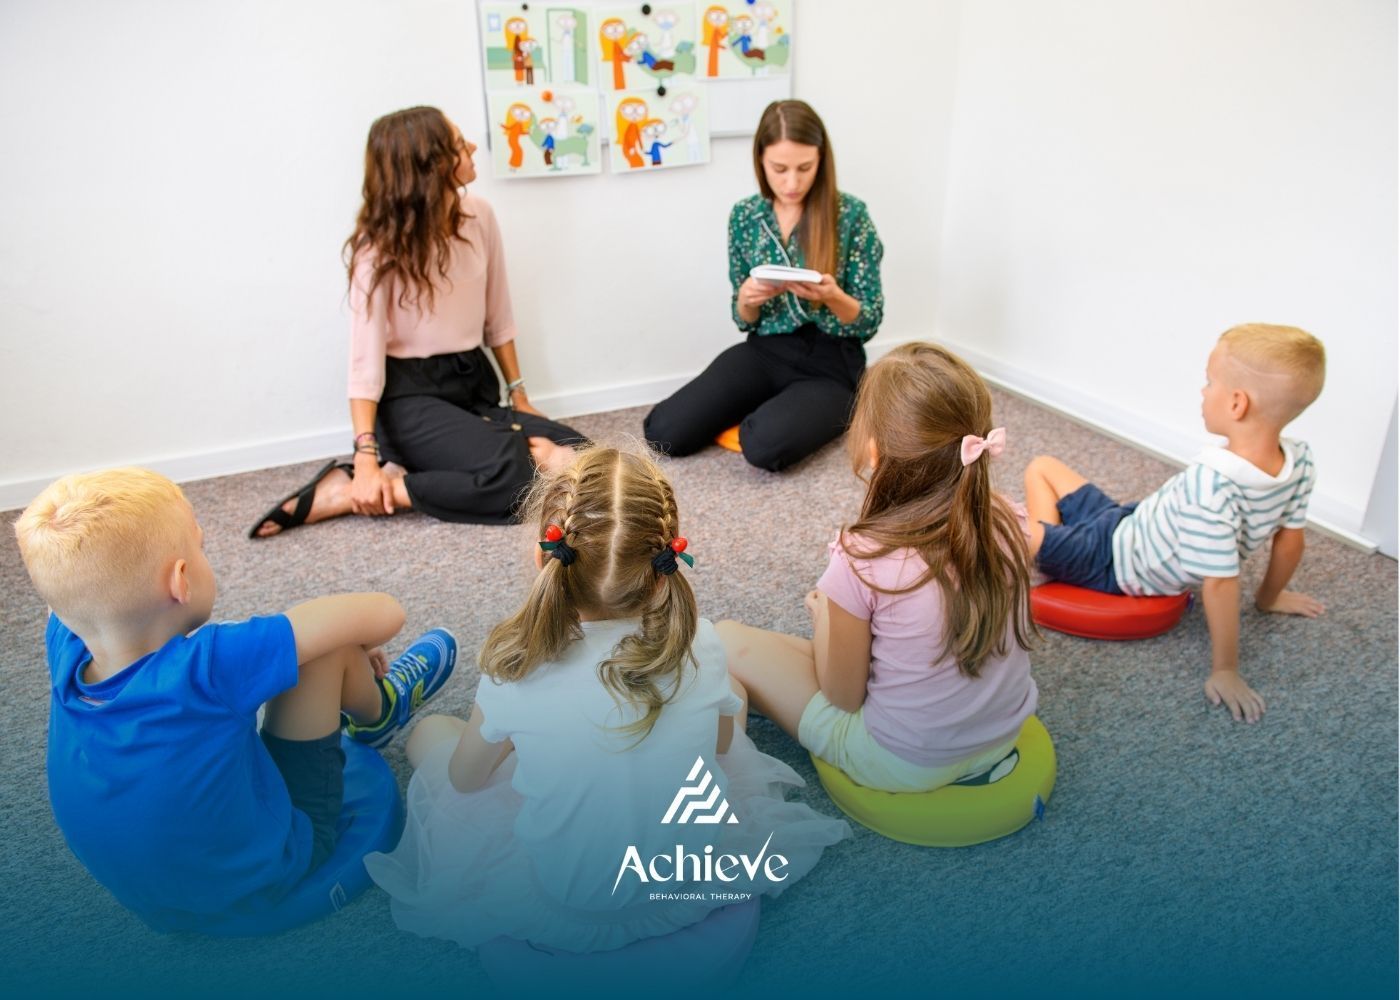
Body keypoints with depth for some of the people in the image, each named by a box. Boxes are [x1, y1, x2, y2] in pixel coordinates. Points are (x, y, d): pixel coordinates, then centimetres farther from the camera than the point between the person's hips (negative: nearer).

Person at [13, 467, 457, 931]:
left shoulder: (66, 647, -19)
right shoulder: (205, 666, -37)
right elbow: (383, 613, -30)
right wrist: (358, 646, -10)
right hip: (263, 882, -6)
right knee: (331, 647, -11)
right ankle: (379, 711, 23)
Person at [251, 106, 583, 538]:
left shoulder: (479, 216, 1)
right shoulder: (380, 244, -14)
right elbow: (366, 355, -20)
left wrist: (518, 395, 11)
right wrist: (366, 457, -27)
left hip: (474, 382, 7)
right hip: (411, 393, -6)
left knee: (574, 457, -12)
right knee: (510, 475, -29)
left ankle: (416, 466, -6)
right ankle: (347, 491, -16)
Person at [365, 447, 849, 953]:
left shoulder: (515, 670, -24)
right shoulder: (700, 646, -19)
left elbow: (465, 779, -5)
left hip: (561, 906, -1)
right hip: (692, 885, 2)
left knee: (429, 731, 13)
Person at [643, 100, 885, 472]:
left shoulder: (851, 214, -9)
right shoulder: (744, 215, 1)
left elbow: (870, 322, -5)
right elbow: (745, 319, 8)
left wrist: (832, 296, -26)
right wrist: (747, 299, -17)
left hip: (830, 362, -3)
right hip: (765, 351, 4)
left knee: (765, 445, -31)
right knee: (664, 431, -12)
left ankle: (826, 416, 3)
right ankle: (766, 407, 11)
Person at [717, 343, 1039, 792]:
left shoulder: (863, 561, -28)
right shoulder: (1006, 521, -13)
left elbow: (843, 697, -14)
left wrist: (823, 612, 3)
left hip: (905, 766, -5)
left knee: (727, 640, 3)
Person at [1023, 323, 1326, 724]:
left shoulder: (1213, 483, -38)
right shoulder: (1300, 462, -15)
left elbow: (1220, 582, -34)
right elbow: (1290, 541, -2)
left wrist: (1225, 671, -23)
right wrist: (1268, 598, 16)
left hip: (1112, 561, -8)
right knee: (1042, 467, 18)